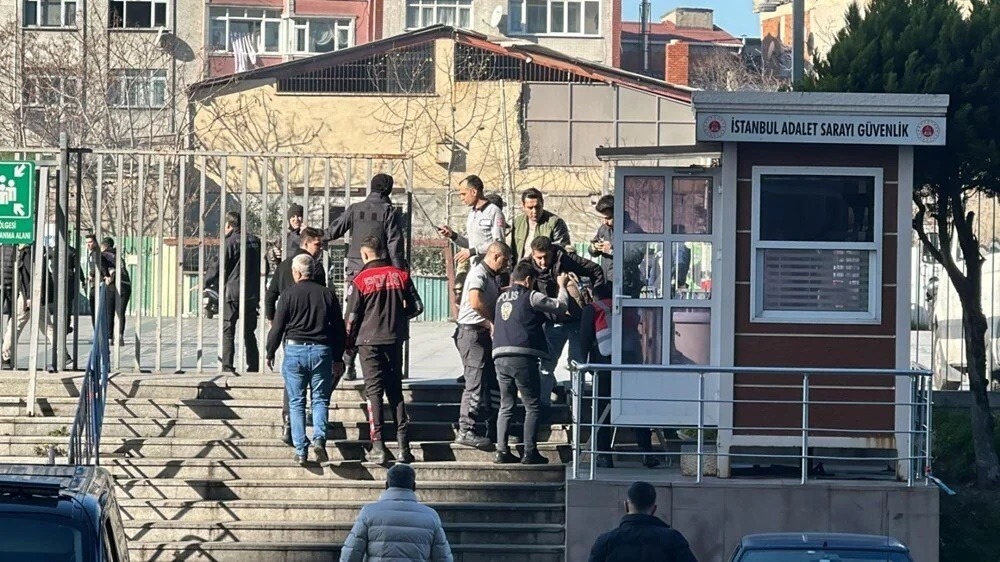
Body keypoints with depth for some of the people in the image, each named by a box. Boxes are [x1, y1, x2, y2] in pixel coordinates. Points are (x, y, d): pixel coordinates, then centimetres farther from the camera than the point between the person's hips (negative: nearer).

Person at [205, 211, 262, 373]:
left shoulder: (230, 242, -9)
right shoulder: (255, 241, 11)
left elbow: (218, 266, -8)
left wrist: (205, 282, 7)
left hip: (233, 292, -6)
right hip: (252, 294, 6)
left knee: (228, 330, -2)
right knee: (249, 332, 12)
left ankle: (227, 366, -9)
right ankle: (254, 367, 11)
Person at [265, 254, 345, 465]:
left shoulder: (289, 294, -3)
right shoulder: (326, 294, 5)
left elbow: (277, 328, -3)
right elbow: (339, 329, 9)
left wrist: (270, 353, 11)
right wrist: (338, 358, 17)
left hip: (295, 349, -2)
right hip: (321, 351, 2)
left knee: (296, 402, 5)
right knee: (320, 399, 9)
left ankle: (301, 450, 2)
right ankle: (319, 438, -14)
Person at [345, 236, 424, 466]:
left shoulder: (360, 280, -7)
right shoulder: (400, 276, 2)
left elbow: (352, 316, -6)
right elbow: (416, 307, 4)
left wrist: (349, 343, 8)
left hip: (369, 341, -3)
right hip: (395, 340, 3)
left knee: (374, 392, -1)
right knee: (395, 391, 10)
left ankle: (378, 447, -7)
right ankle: (403, 446, 5)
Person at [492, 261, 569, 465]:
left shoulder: (501, 298, 16)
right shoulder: (531, 297, -2)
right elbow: (560, 306, 1)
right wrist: (562, 286, 20)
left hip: (501, 357, 6)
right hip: (523, 358, -6)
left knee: (506, 406, 12)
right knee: (532, 406, 2)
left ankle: (502, 451, 5)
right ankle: (530, 452, -3)